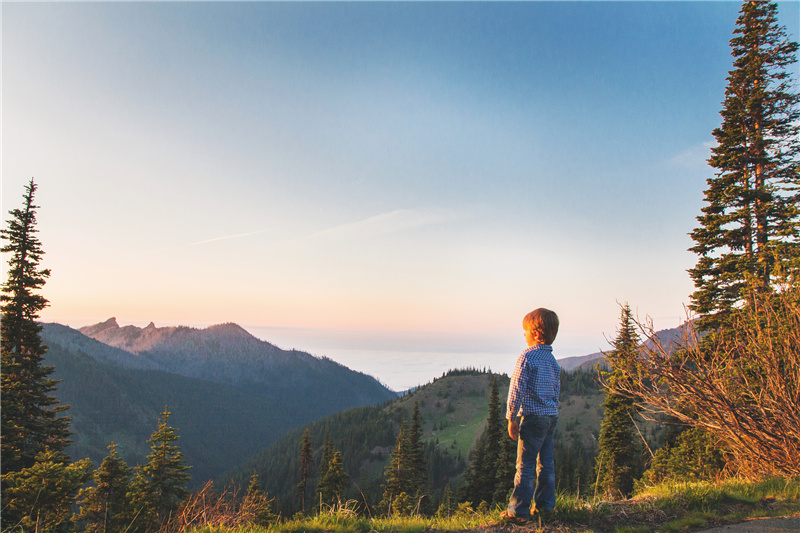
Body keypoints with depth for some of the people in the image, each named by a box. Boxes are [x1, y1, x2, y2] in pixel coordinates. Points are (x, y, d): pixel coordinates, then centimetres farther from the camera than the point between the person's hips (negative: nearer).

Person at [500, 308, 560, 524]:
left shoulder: (527, 357, -13)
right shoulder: (553, 360, 11)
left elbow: (517, 390, -14)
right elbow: (556, 389, 16)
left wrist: (511, 418, -8)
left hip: (533, 417, -7)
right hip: (552, 416, 8)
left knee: (525, 465, -2)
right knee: (546, 463, 14)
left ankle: (519, 511, 3)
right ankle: (545, 506, 21)